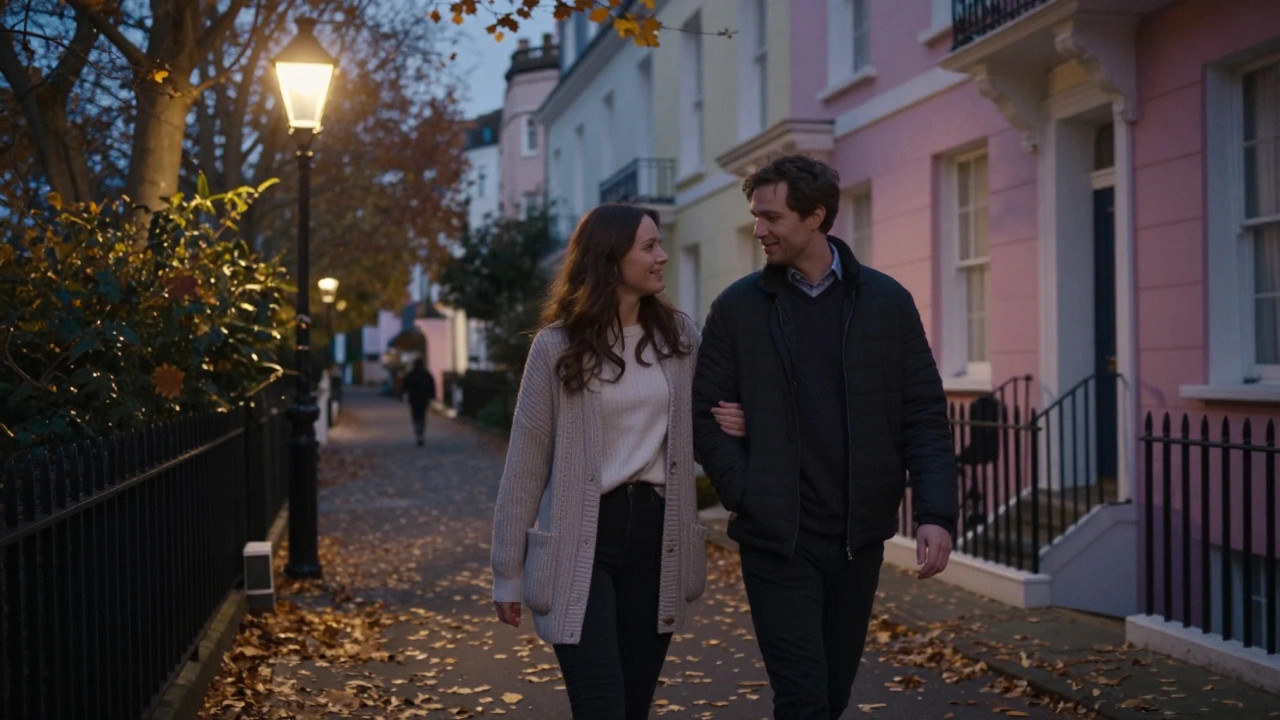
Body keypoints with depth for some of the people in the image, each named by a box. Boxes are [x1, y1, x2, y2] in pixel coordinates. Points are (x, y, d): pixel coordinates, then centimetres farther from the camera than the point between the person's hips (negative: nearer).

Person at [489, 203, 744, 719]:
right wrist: (508, 573, -2)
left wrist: (727, 422, -6)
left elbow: (695, 427, 19)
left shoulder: (679, 335, 6)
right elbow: (526, 463, -1)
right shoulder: (557, 346, -4)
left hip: (656, 533, 4)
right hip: (582, 540, -3)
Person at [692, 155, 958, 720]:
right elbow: (704, 414, 1)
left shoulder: (886, 301, 2)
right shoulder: (738, 307, 0)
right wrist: (744, 494, -11)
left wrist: (935, 514, -9)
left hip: (859, 536, 2)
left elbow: (925, 416, 1)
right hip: (776, 539, -2)